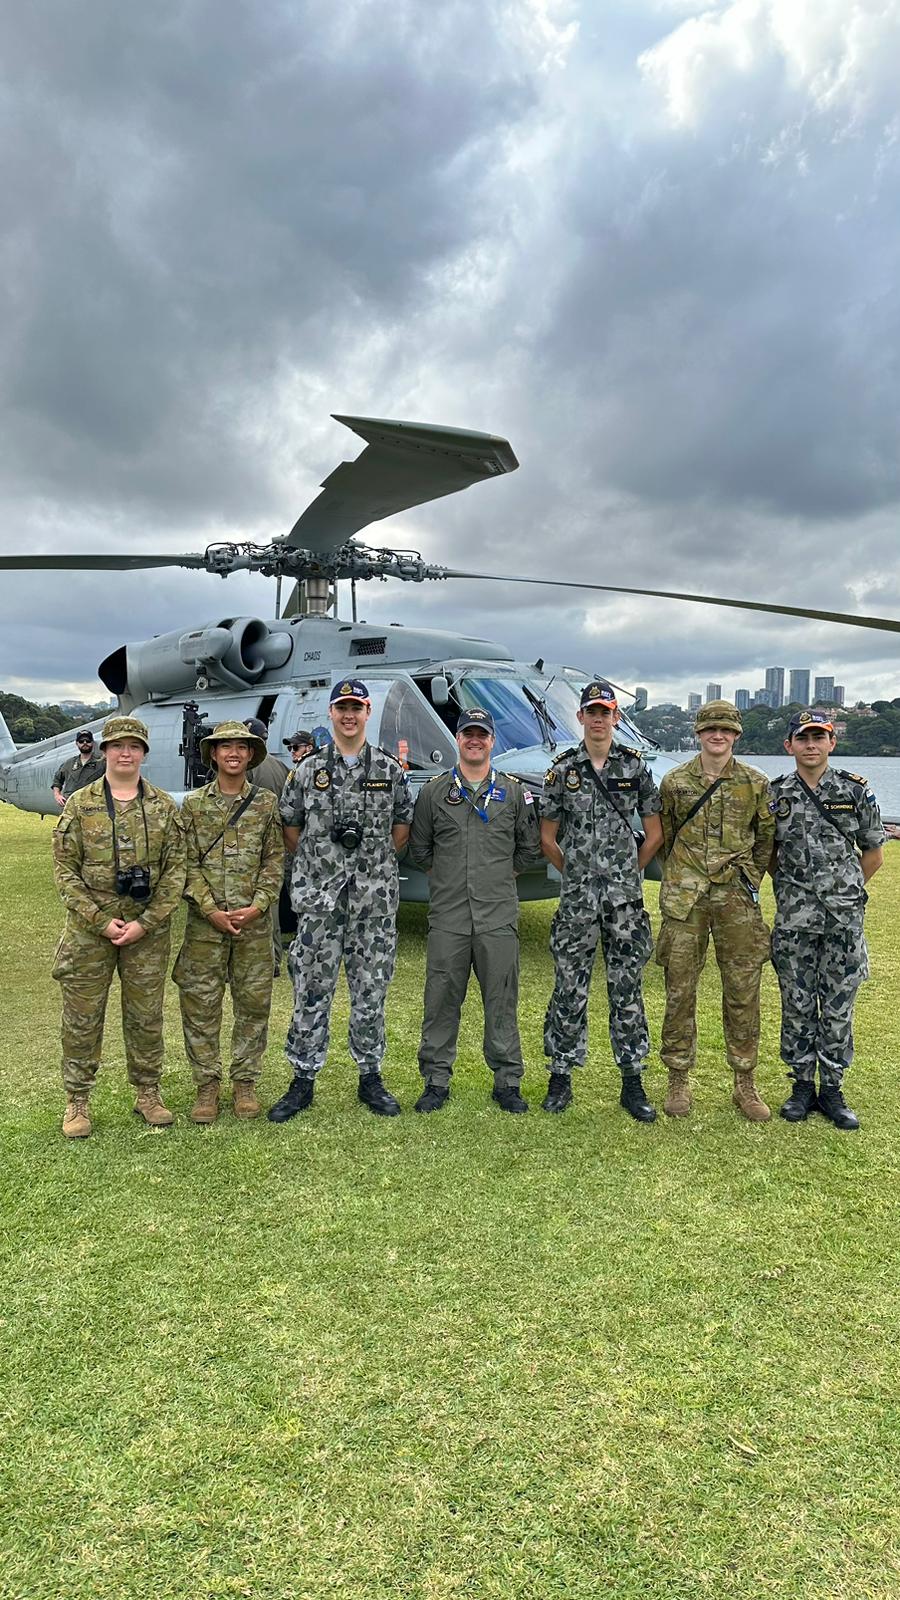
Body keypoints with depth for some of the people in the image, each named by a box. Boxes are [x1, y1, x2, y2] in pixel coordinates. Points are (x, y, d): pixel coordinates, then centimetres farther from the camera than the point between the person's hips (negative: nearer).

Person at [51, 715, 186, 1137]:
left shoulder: (164, 807, 2)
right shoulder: (79, 804, 0)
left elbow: (175, 870, 0)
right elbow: (64, 869, -3)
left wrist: (145, 923, -10)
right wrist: (101, 921, -11)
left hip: (149, 930, 1)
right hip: (89, 929, -1)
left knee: (146, 1017, 10)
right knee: (82, 1018, 6)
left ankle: (147, 1093, 26)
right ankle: (77, 1101, 21)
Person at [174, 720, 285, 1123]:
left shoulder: (266, 803, 5)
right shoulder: (194, 804, 3)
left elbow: (274, 862, 4)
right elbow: (188, 864, -1)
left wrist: (258, 906, -9)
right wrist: (211, 911, -10)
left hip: (254, 921, 1)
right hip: (205, 922, 0)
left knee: (253, 1003, 6)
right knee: (200, 1003, 4)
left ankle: (245, 1081, 21)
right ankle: (207, 1083, 18)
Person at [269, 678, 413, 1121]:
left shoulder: (390, 770, 5)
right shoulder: (307, 770, 4)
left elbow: (401, 827, 11)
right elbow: (290, 828, 10)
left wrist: (373, 862, 6)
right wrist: (320, 860, 6)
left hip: (375, 897, 1)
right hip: (319, 898, 0)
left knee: (370, 991, 8)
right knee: (311, 990, 5)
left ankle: (370, 1077, 22)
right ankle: (303, 1080, 17)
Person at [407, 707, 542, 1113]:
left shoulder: (514, 791, 8)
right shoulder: (434, 791, 7)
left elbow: (529, 848, 15)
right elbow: (419, 849, 14)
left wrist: (500, 874, 12)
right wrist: (446, 877, 12)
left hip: (499, 915, 0)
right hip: (447, 916, 0)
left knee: (502, 1000, 5)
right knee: (442, 999, 5)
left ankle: (507, 1082, 17)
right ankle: (436, 1080, 17)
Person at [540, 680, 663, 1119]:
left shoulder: (635, 767, 4)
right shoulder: (563, 769, 2)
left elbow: (654, 834, 8)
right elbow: (547, 838, 7)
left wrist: (627, 871, 8)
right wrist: (578, 873, 8)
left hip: (625, 898, 0)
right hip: (576, 898, 0)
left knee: (626, 989, 7)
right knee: (569, 988, 5)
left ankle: (632, 1083, 16)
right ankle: (561, 1076, 17)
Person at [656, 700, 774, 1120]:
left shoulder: (756, 784, 3)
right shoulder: (674, 782, 2)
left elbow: (766, 837, 13)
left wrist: (750, 878, 9)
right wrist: (682, 877, 10)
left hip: (736, 899, 1)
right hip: (684, 898, 0)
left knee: (743, 991, 5)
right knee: (679, 991, 4)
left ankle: (745, 1084, 20)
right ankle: (678, 1081, 17)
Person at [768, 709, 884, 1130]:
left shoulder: (856, 791, 1)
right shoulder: (776, 794, 2)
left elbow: (873, 854, 8)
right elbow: (768, 853, 12)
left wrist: (843, 891, 7)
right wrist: (793, 887, 5)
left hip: (844, 920, 0)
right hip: (794, 921, 0)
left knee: (838, 1008, 7)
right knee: (797, 1006, 7)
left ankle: (832, 1090, 19)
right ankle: (802, 1085, 20)